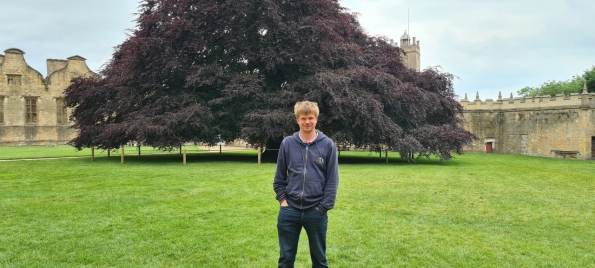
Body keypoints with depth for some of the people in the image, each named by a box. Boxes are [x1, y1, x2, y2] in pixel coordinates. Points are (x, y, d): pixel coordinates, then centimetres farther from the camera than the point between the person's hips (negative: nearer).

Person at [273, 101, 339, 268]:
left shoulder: (328, 144, -1)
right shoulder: (287, 143, 2)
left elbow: (332, 179, -2)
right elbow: (279, 176, 8)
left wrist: (324, 206, -7)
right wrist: (282, 199, -2)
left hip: (317, 212, -1)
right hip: (289, 210, 1)